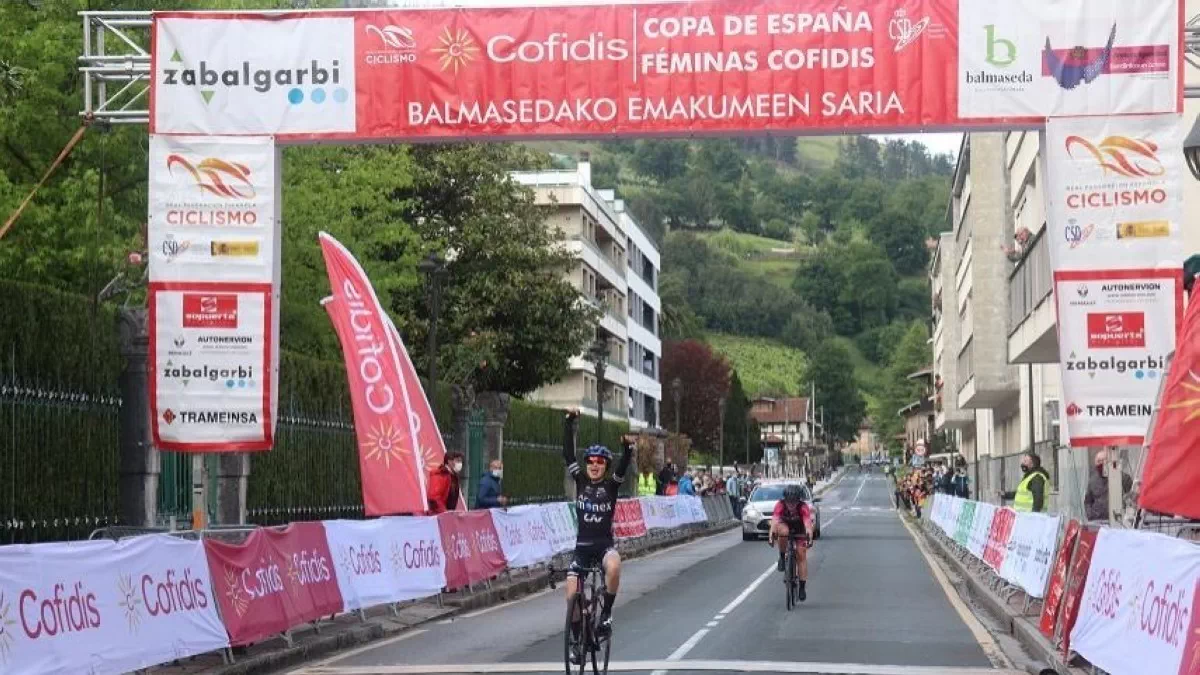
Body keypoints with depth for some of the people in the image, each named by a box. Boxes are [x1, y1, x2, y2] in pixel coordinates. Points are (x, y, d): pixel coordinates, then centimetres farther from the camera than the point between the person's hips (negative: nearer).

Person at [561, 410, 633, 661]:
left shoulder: (611, 484, -1)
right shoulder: (580, 480, 4)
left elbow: (624, 466, -17)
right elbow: (568, 454, -3)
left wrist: (628, 448, -37)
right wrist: (569, 424, -10)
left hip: (605, 544, -2)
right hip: (582, 546, 2)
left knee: (613, 567, -37)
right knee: (572, 596, -7)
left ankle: (606, 613, -14)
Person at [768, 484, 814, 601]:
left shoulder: (803, 506, -33)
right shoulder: (780, 505, -31)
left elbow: (807, 522, -45)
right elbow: (775, 520, -44)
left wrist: (809, 536, -62)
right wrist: (772, 534, -61)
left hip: (799, 530, 0)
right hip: (784, 525, 0)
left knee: (801, 554, -11)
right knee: (783, 531, -36)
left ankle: (802, 587, -4)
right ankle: (782, 557, -14)